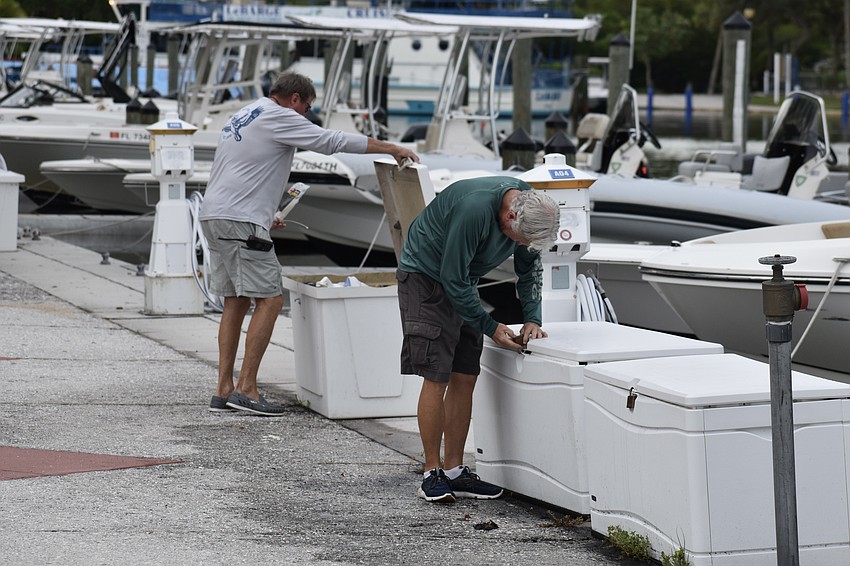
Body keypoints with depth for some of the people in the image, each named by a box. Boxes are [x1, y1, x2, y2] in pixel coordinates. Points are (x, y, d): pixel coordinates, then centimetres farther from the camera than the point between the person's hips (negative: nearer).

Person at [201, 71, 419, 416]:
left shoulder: (243, 116, 24)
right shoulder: (279, 117, -5)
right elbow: (333, 142, -8)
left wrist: (263, 216, 28)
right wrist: (393, 149, -2)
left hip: (213, 216, 10)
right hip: (241, 221, -10)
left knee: (236, 302, 12)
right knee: (270, 299, -8)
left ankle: (223, 391, 10)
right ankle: (246, 388, -11)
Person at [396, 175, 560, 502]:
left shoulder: (529, 206, -10)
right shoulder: (474, 209, -34)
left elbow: (529, 267, 7)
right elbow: (452, 279, -27)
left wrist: (532, 319, -3)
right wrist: (490, 327, -19)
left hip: (462, 285, 7)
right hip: (426, 276, -7)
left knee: (465, 379, 3)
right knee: (437, 377, -12)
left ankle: (454, 471, 7)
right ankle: (432, 473, -6)